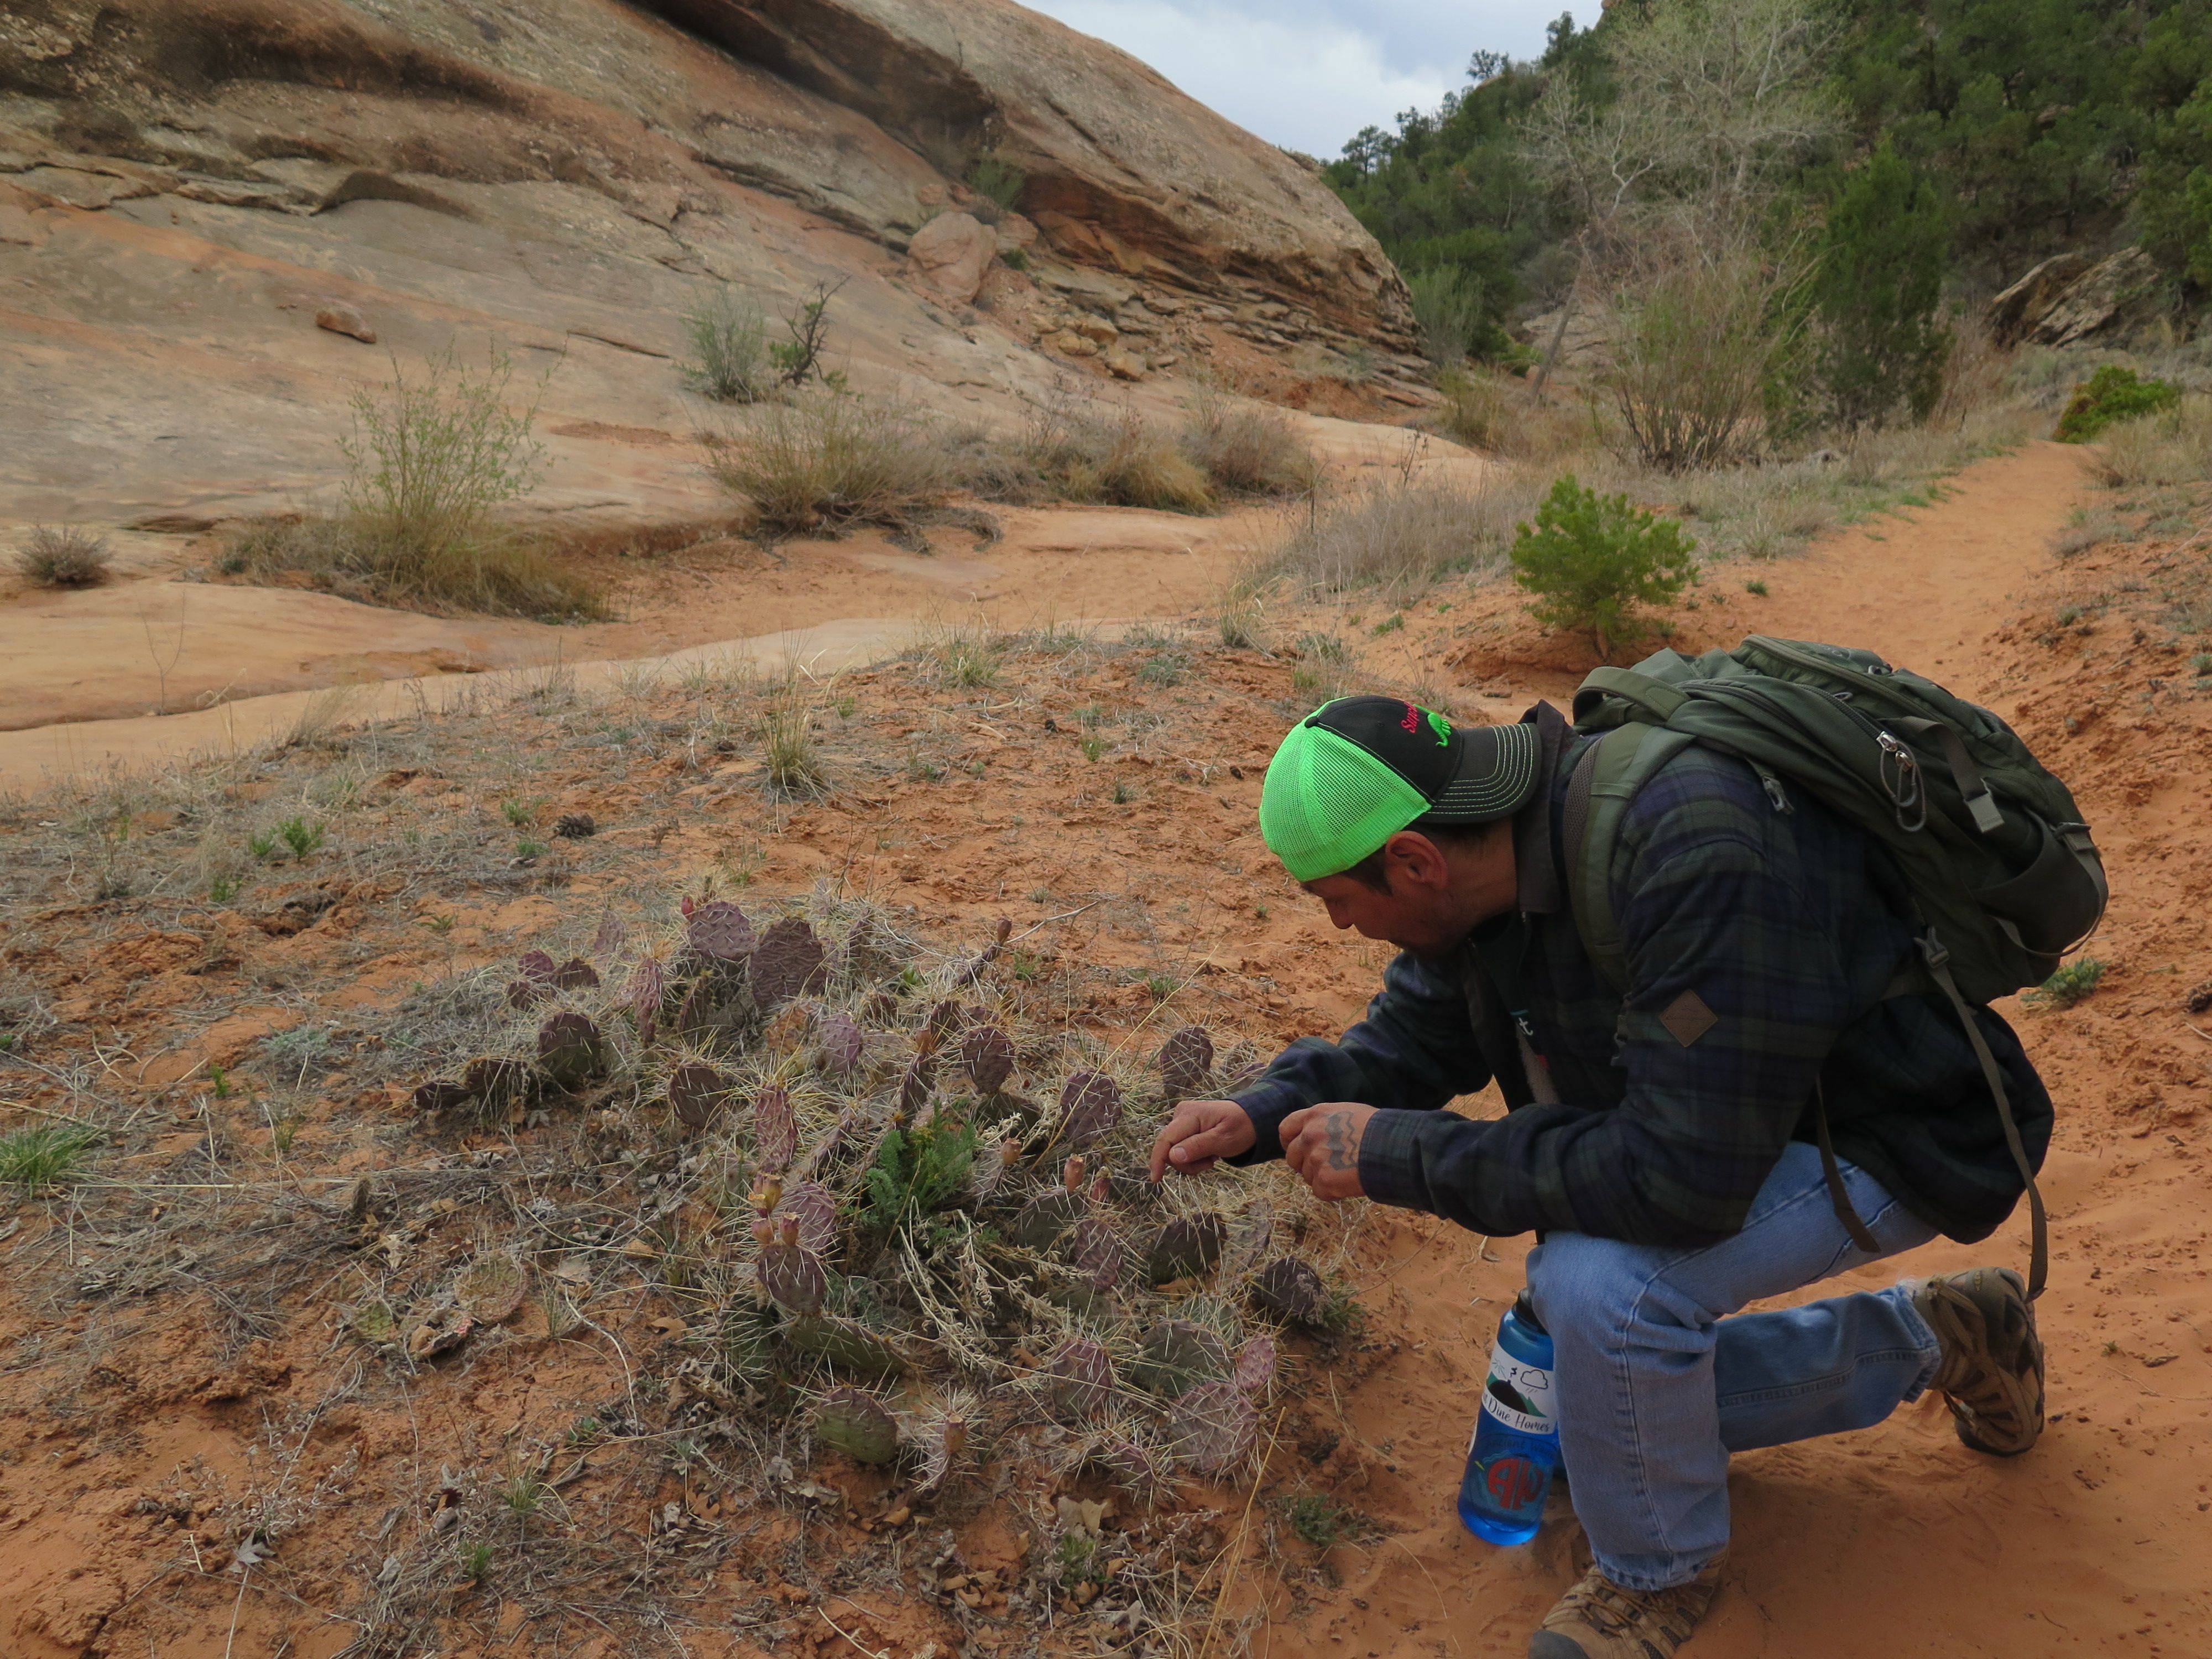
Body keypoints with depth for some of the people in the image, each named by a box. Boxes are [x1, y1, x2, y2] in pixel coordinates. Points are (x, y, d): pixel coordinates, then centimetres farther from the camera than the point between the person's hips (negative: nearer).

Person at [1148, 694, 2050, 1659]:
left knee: (1603, 1282, -32)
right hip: (1731, 1110, 8)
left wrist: (1401, 1154, -33)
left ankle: (1660, 1570, -1)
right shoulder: (1508, 843, -11)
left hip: (1898, 1134, -8)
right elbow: (1416, 1034, 4)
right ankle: (1932, 1340, 27)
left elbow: (1683, 1175, -39)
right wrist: (1267, 1111, -12)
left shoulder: (1702, 860, -39)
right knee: (1600, 1386, 14)